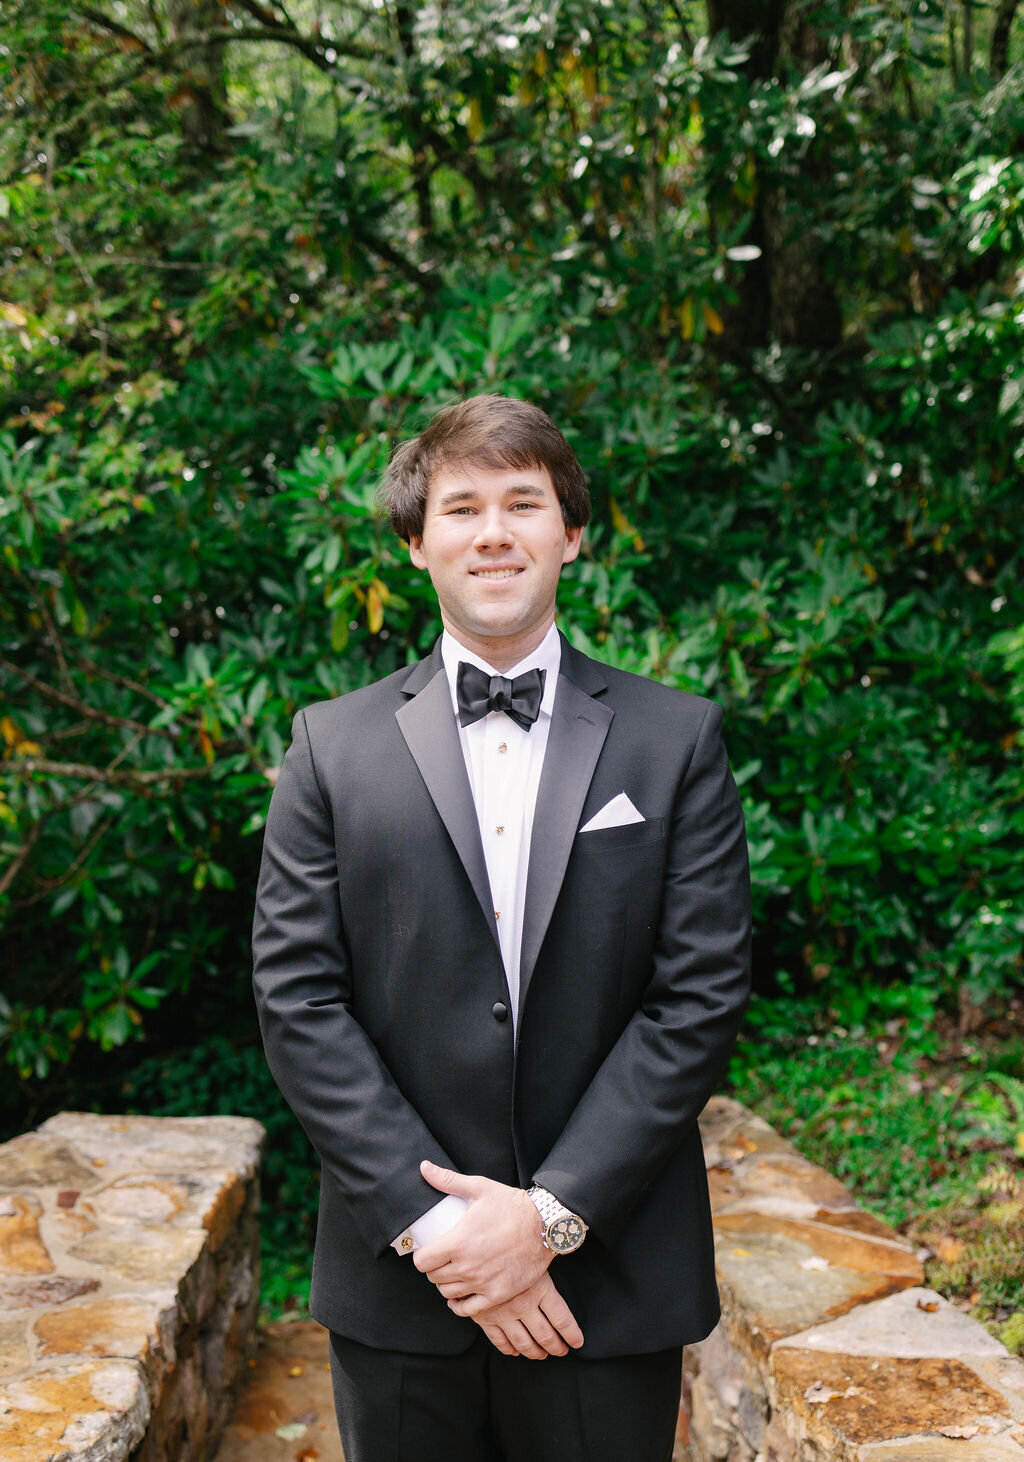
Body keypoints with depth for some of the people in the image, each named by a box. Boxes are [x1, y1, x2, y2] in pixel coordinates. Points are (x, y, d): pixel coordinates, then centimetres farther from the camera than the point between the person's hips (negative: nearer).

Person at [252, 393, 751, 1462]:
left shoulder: (678, 739, 0)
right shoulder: (333, 743, 2)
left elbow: (701, 997, -5)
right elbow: (297, 997, -4)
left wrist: (553, 1213, -11)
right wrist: (427, 1217, -12)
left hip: (612, 1280, 0)